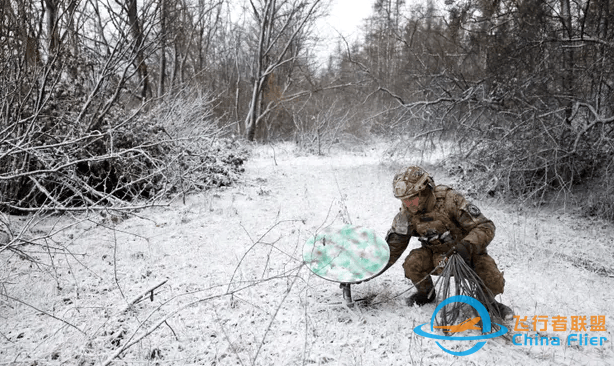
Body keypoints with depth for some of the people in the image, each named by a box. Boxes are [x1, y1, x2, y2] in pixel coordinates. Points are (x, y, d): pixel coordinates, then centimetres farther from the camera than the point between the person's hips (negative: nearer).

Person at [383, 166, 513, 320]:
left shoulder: (450, 200, -27)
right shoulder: (407, 214, -13)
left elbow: (485, 227, -25)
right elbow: (394, 245, -1)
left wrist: (467, 245, -43)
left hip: (468, 252, -3)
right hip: (438, 255, 3)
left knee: (494, 283, -26)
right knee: (412, 263, -25)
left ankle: (487, 300, 13)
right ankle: (426, 294, 8)